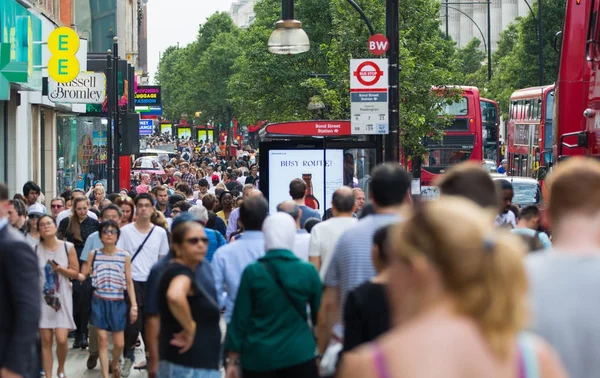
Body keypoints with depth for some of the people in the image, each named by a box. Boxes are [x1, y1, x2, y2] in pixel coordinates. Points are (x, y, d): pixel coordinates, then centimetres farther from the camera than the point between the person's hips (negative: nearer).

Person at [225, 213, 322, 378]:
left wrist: (233, 360, 6)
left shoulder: (252, 272, -6)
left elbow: (240, 319, -2)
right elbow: (319, 314, 8)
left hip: (259, 358, 0)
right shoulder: (309, 271, -3)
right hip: (300, 354, 0)